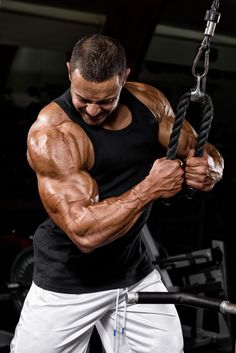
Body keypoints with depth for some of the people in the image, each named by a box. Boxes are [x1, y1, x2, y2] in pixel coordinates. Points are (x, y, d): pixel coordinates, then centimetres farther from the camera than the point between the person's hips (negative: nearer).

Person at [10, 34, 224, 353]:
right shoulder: (50, 134, -23)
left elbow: (207, 155, 4)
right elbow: (84, 232, -30)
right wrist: (151, 188, -26)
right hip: (68, 283, -5)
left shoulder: (149, 101, -5)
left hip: (136, 271, 5)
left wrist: (208, 170, -19)